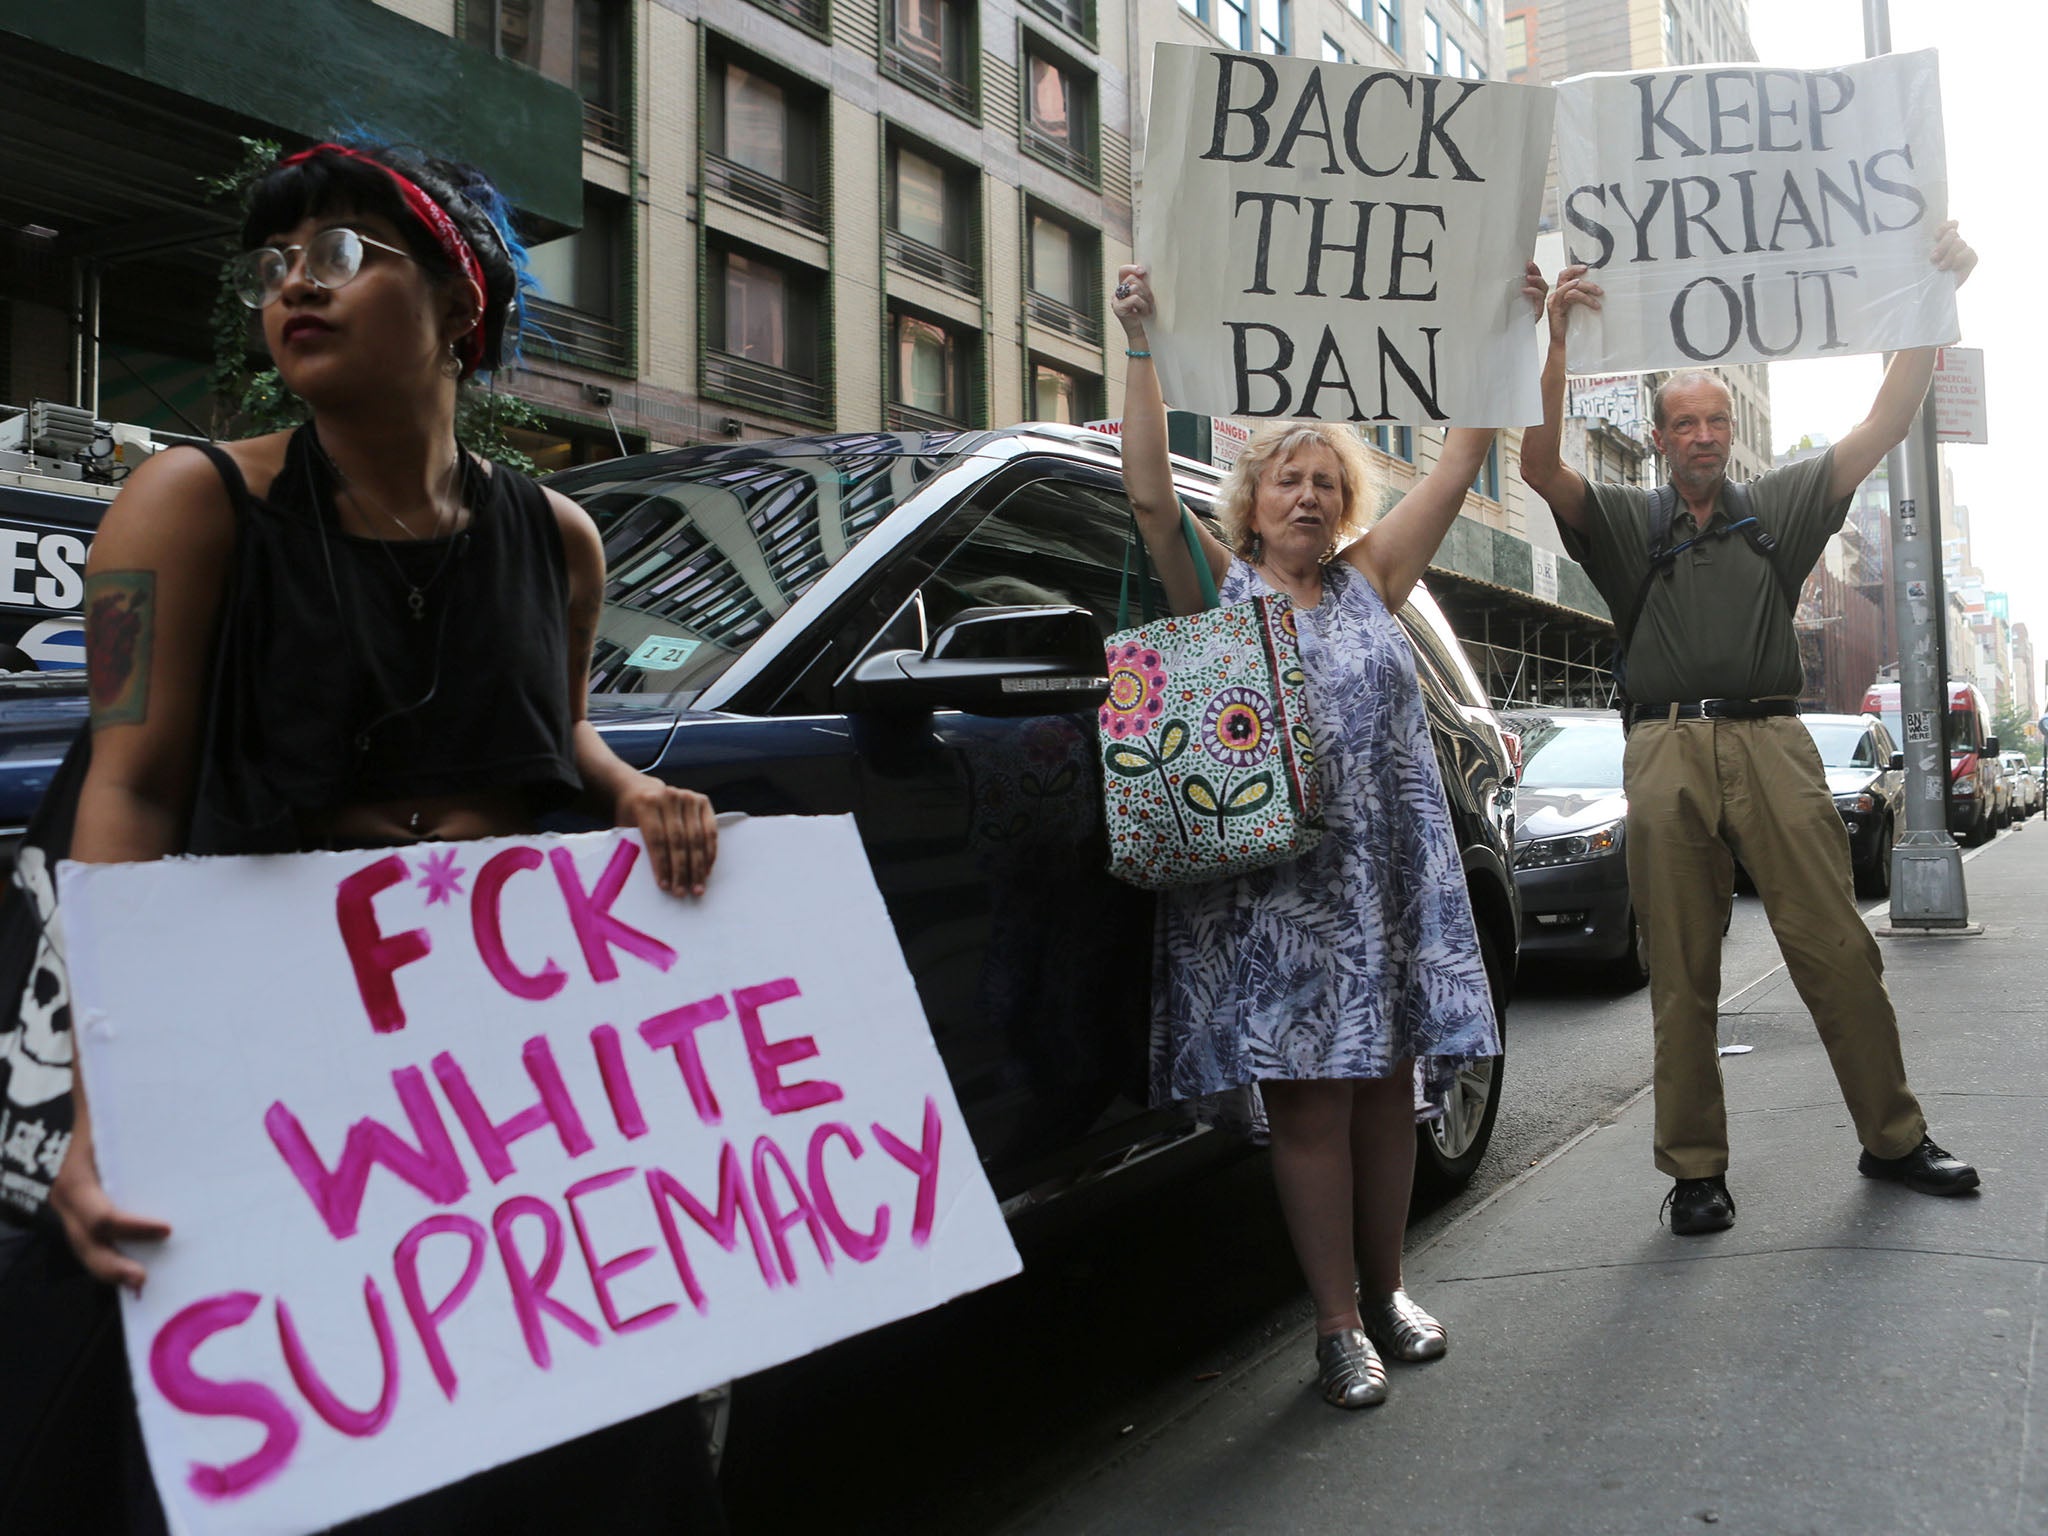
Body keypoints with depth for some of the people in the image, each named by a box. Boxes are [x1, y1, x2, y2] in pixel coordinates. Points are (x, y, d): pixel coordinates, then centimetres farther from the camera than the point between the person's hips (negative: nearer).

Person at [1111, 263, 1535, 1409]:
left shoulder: (1371, 580, 12)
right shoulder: (1219, 587, 4)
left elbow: (1461, 463, 11)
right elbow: (1150, 493, -10)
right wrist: (1144, 347, -13)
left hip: (1393, 878, 4)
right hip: (1276, 890, -3)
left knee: (1386, 1085, 10)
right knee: (1311, 1098, -2)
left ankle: (1386, 1292, 26)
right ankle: (1338, 1324, 9)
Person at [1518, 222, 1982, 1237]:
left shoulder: (1778, 506, 18)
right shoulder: (1625, 521, 13)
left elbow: (1884, 428, 11)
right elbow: (1541, 467, -3)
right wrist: (1555, 342, -13)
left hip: (1772, 743, 1)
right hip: (1667, 752, -1)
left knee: (1838, 949, -1)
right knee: (1681, 975, 1)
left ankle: (1894, 1138, 14)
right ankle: (1696, 1170, 8)